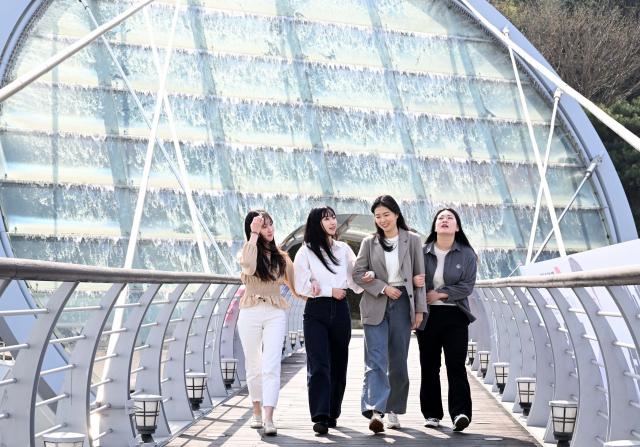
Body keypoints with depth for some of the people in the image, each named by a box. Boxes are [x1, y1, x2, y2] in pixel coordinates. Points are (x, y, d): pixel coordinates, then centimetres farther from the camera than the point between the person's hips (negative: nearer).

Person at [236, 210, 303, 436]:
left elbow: (295, 287, 12)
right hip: (250, 313, 0)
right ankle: (257, 411, 26)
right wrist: (254, 235, -17)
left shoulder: (281, 257, 11)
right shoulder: (246, 251, 4)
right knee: (254, 367, 7)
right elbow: (248, 266, -21)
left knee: (271, 367, -12)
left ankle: (269, 419, -19)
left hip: (275, 315, 0)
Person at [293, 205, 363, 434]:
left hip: (340, 310, 4)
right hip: (316, 311, -4)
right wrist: (330, 291, -9)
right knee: (318, 364, -13)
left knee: (338, 364, 8)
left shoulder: (344, 249, 12)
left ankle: (333, 413, 19)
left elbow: (354, 280, 11)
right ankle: (320, 417, -19)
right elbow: (301, 286, -4)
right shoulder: (306, 252, 2)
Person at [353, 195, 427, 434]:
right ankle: (375, 412, -21)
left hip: (402, 304, 1)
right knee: (376, 359, -11)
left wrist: (420, 308, 2)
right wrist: (384, 288, -9)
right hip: (375, 306, -1)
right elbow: (358, 274, 3)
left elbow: (419, 276, 7)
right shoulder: (369, 242, 7)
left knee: (398, 362, 4)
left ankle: (394, 410, 18)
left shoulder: (412, 240, 7)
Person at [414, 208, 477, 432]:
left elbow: (467, 286, -3)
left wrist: (440, 294, -10)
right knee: (429, 366, 4)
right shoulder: (422, 252, 7)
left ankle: (460, 413, -15)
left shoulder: (466, 254, 4)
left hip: (455, 316, -2)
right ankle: (432, 413, 13)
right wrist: (414, 281, -16)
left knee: (456, 364, -10)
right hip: (428, 315, 2)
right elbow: (410, 277, 9)